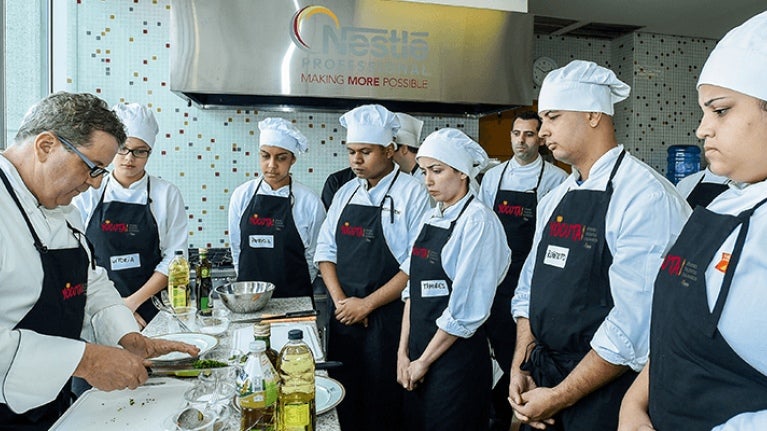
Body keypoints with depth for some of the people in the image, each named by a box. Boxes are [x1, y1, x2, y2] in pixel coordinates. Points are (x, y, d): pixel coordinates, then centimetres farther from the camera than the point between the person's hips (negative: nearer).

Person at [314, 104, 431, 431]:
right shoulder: (346, 192, 9)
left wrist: (367, 304, -14)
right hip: (343, 316, 6)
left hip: (386, 319, -5)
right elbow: (325, 249, 9)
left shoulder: (411, 192, -10)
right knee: (345, 405, 16)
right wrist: (340, 300, -5)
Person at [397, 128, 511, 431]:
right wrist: (403, 353, 3)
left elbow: (466, 310, -18)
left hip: (456, 356, -7)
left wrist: (424, 361, -10)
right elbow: (413, 289, 8)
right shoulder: (431, 218, 8)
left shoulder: (478, 221, -15)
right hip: (418, 354, 7)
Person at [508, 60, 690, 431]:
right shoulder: (554, 199, 7)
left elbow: (636, 321, -22)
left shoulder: (647, 196, -17)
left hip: (606, 396, -6)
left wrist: (560, 397, -16)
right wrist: (519, 369, 1)